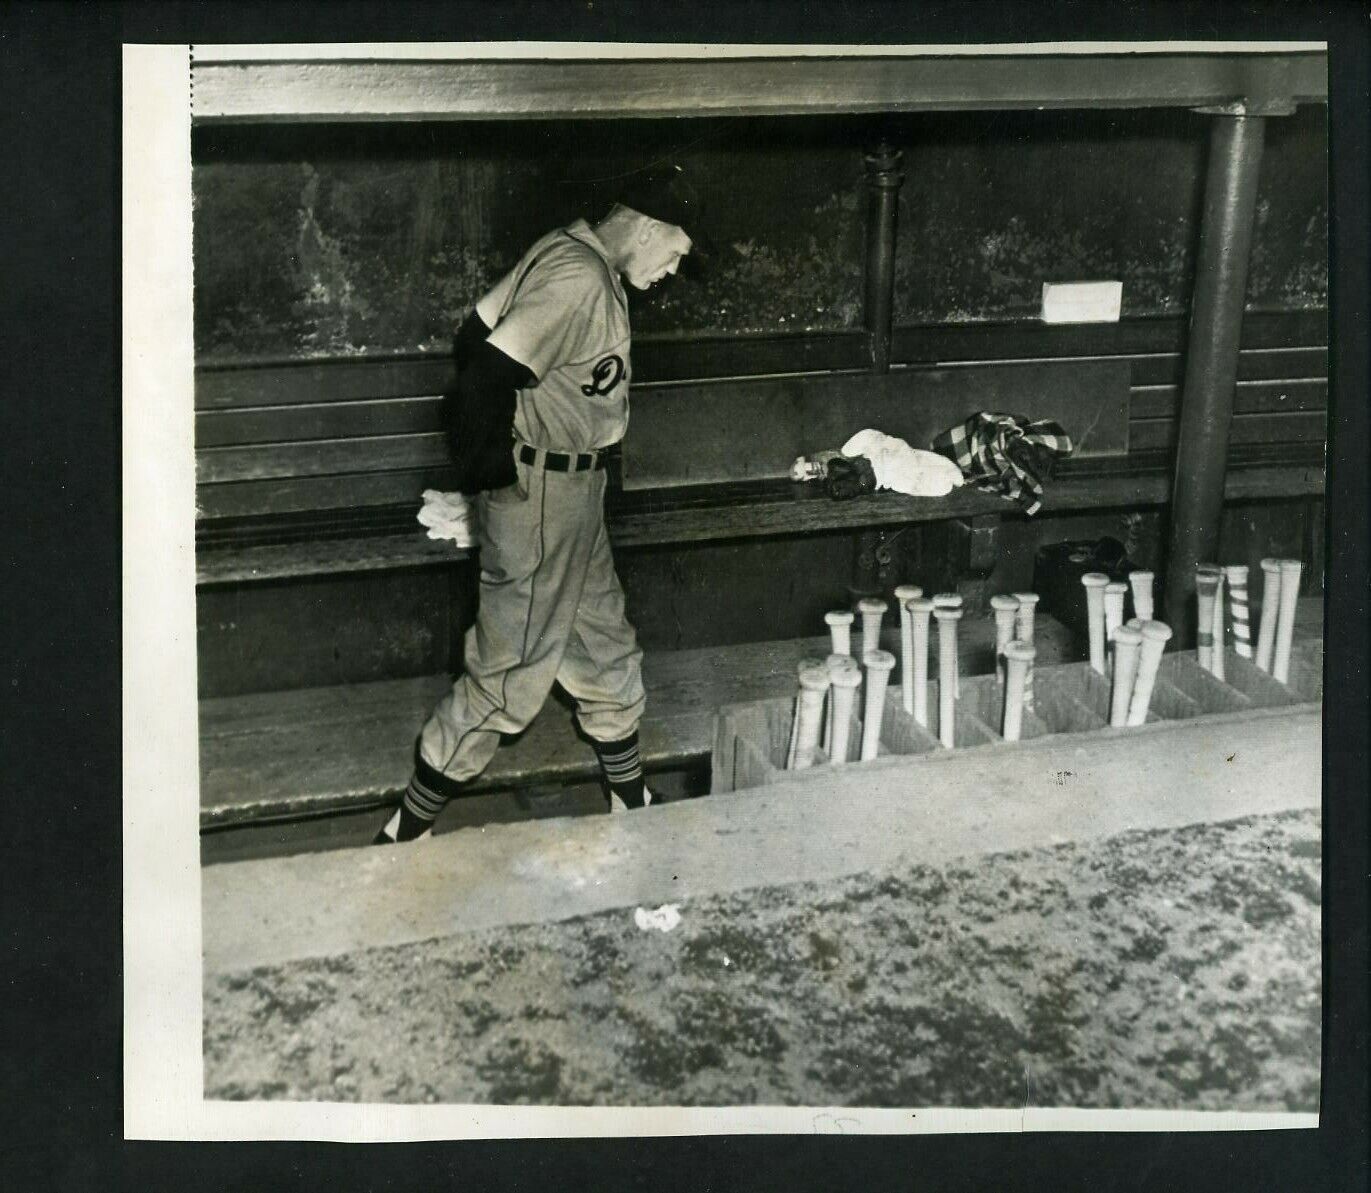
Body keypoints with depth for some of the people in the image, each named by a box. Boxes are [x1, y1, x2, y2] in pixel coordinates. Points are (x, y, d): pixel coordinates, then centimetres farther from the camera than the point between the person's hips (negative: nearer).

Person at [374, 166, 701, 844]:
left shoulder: (567, 252, 9)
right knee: (510, 673, -1)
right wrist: (490, 468, -16)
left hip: (571, 496, 11)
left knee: (605, 649, 20)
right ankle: (406, 834, 10)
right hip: (541, 494, -11)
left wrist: (485, 447, 17)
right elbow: (490, 374, -29)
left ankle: (630, 801, 35)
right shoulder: (580, 281, -22)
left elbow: (475, 336, 13)